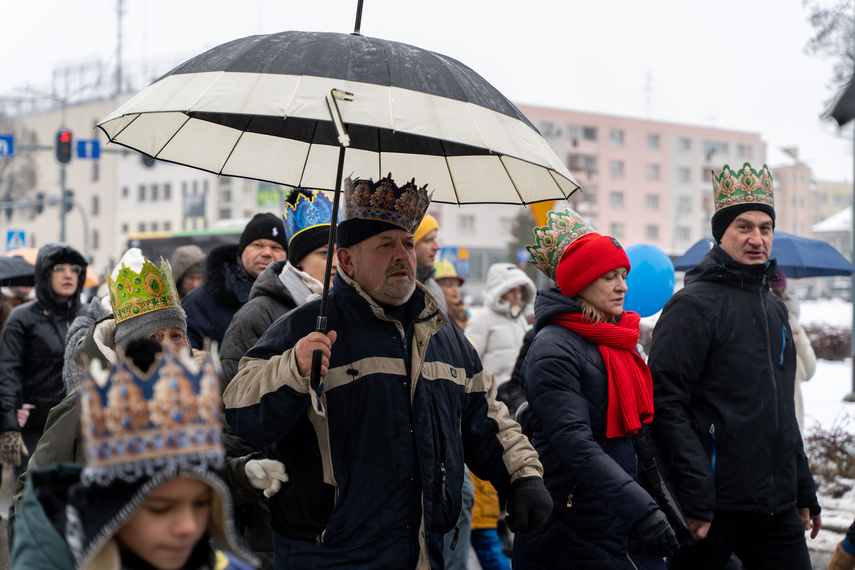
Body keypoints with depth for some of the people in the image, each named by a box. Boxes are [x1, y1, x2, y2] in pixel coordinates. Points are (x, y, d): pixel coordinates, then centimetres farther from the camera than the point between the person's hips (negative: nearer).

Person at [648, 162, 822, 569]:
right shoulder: (694, 304, -9)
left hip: (777, 505, 7)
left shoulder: (774, 308, 17)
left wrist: (804, 491, 20)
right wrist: (695, 500, -21)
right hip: (716, 506, -7)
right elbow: (666, 402, -17)